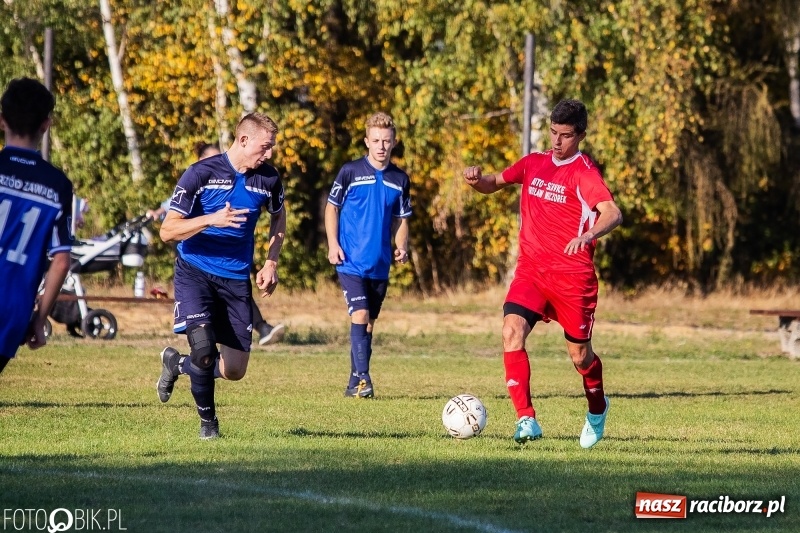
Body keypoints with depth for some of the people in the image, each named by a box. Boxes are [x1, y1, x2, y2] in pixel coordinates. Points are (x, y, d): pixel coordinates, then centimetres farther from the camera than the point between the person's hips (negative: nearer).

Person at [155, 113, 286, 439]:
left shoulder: (268, 179, 0)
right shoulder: (201, 174, -13)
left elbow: (278, 216, 22)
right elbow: (168, 231, -14)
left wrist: (271, 263, 9)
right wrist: (211, 220, -29)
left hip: (236, 278, 4)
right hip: (195, 271, -4)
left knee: (234, 371, 1)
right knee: (203, 347, -22)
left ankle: (177, 364, 31)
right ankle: (208, 421, 3)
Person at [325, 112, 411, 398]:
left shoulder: (400, 180, 7)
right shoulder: (351, 171, -4)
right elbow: (332, 207, 3)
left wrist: (401, 247, -2)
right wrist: (333, 244, -6)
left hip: (380, 264, 4)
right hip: (351, 261, -4)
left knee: (369, 324, 9)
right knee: (360, 315, -17)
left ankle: (355, 384, 17)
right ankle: (362, 377, -18)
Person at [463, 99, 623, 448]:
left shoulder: (584, 172, -10)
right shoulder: (534, 163, 8)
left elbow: (612, 213, -25)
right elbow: (493, 185, 20)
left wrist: (588, 236, -45)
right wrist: (477, 179, -4)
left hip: (572, 275, -4)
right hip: (531, 270, 4)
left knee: (579, 354, 7)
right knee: (512, 332, -20)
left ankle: (597, 409, 39)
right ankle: (527, 420, -22)